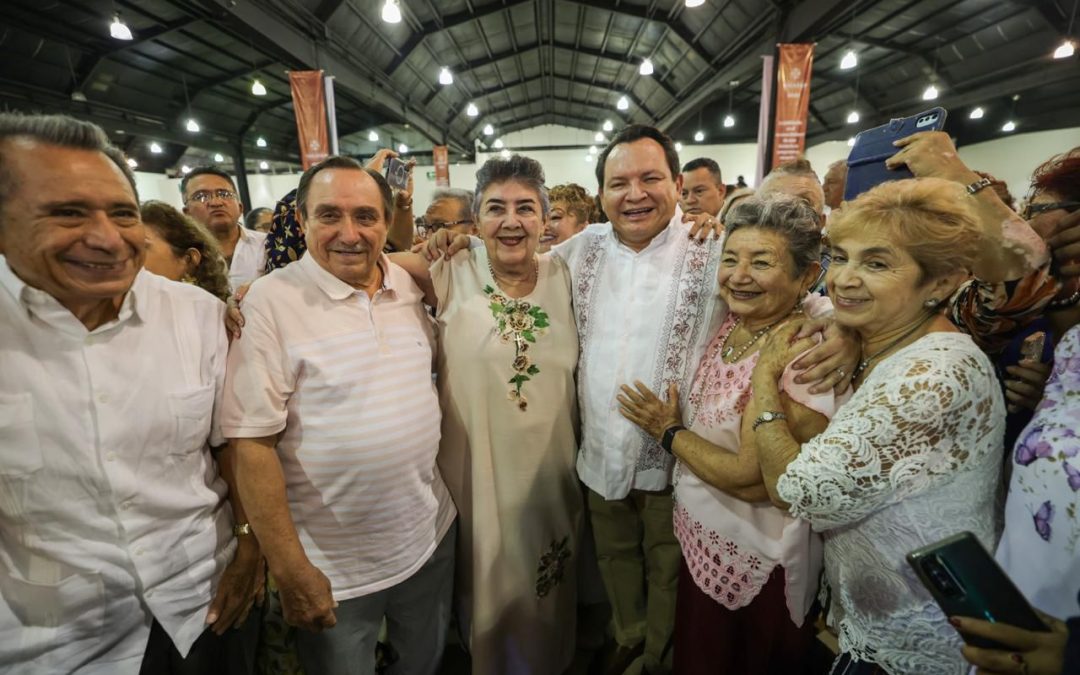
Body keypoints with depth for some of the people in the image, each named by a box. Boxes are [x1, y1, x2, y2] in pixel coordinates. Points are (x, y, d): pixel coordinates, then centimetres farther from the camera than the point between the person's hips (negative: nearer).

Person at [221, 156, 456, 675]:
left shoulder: (407, 285, -1)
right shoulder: (271, 301, -17)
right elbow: (253, 442, -17)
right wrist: (290, 569, -16)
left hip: (432, 536, 5)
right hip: (334, 569, -5)